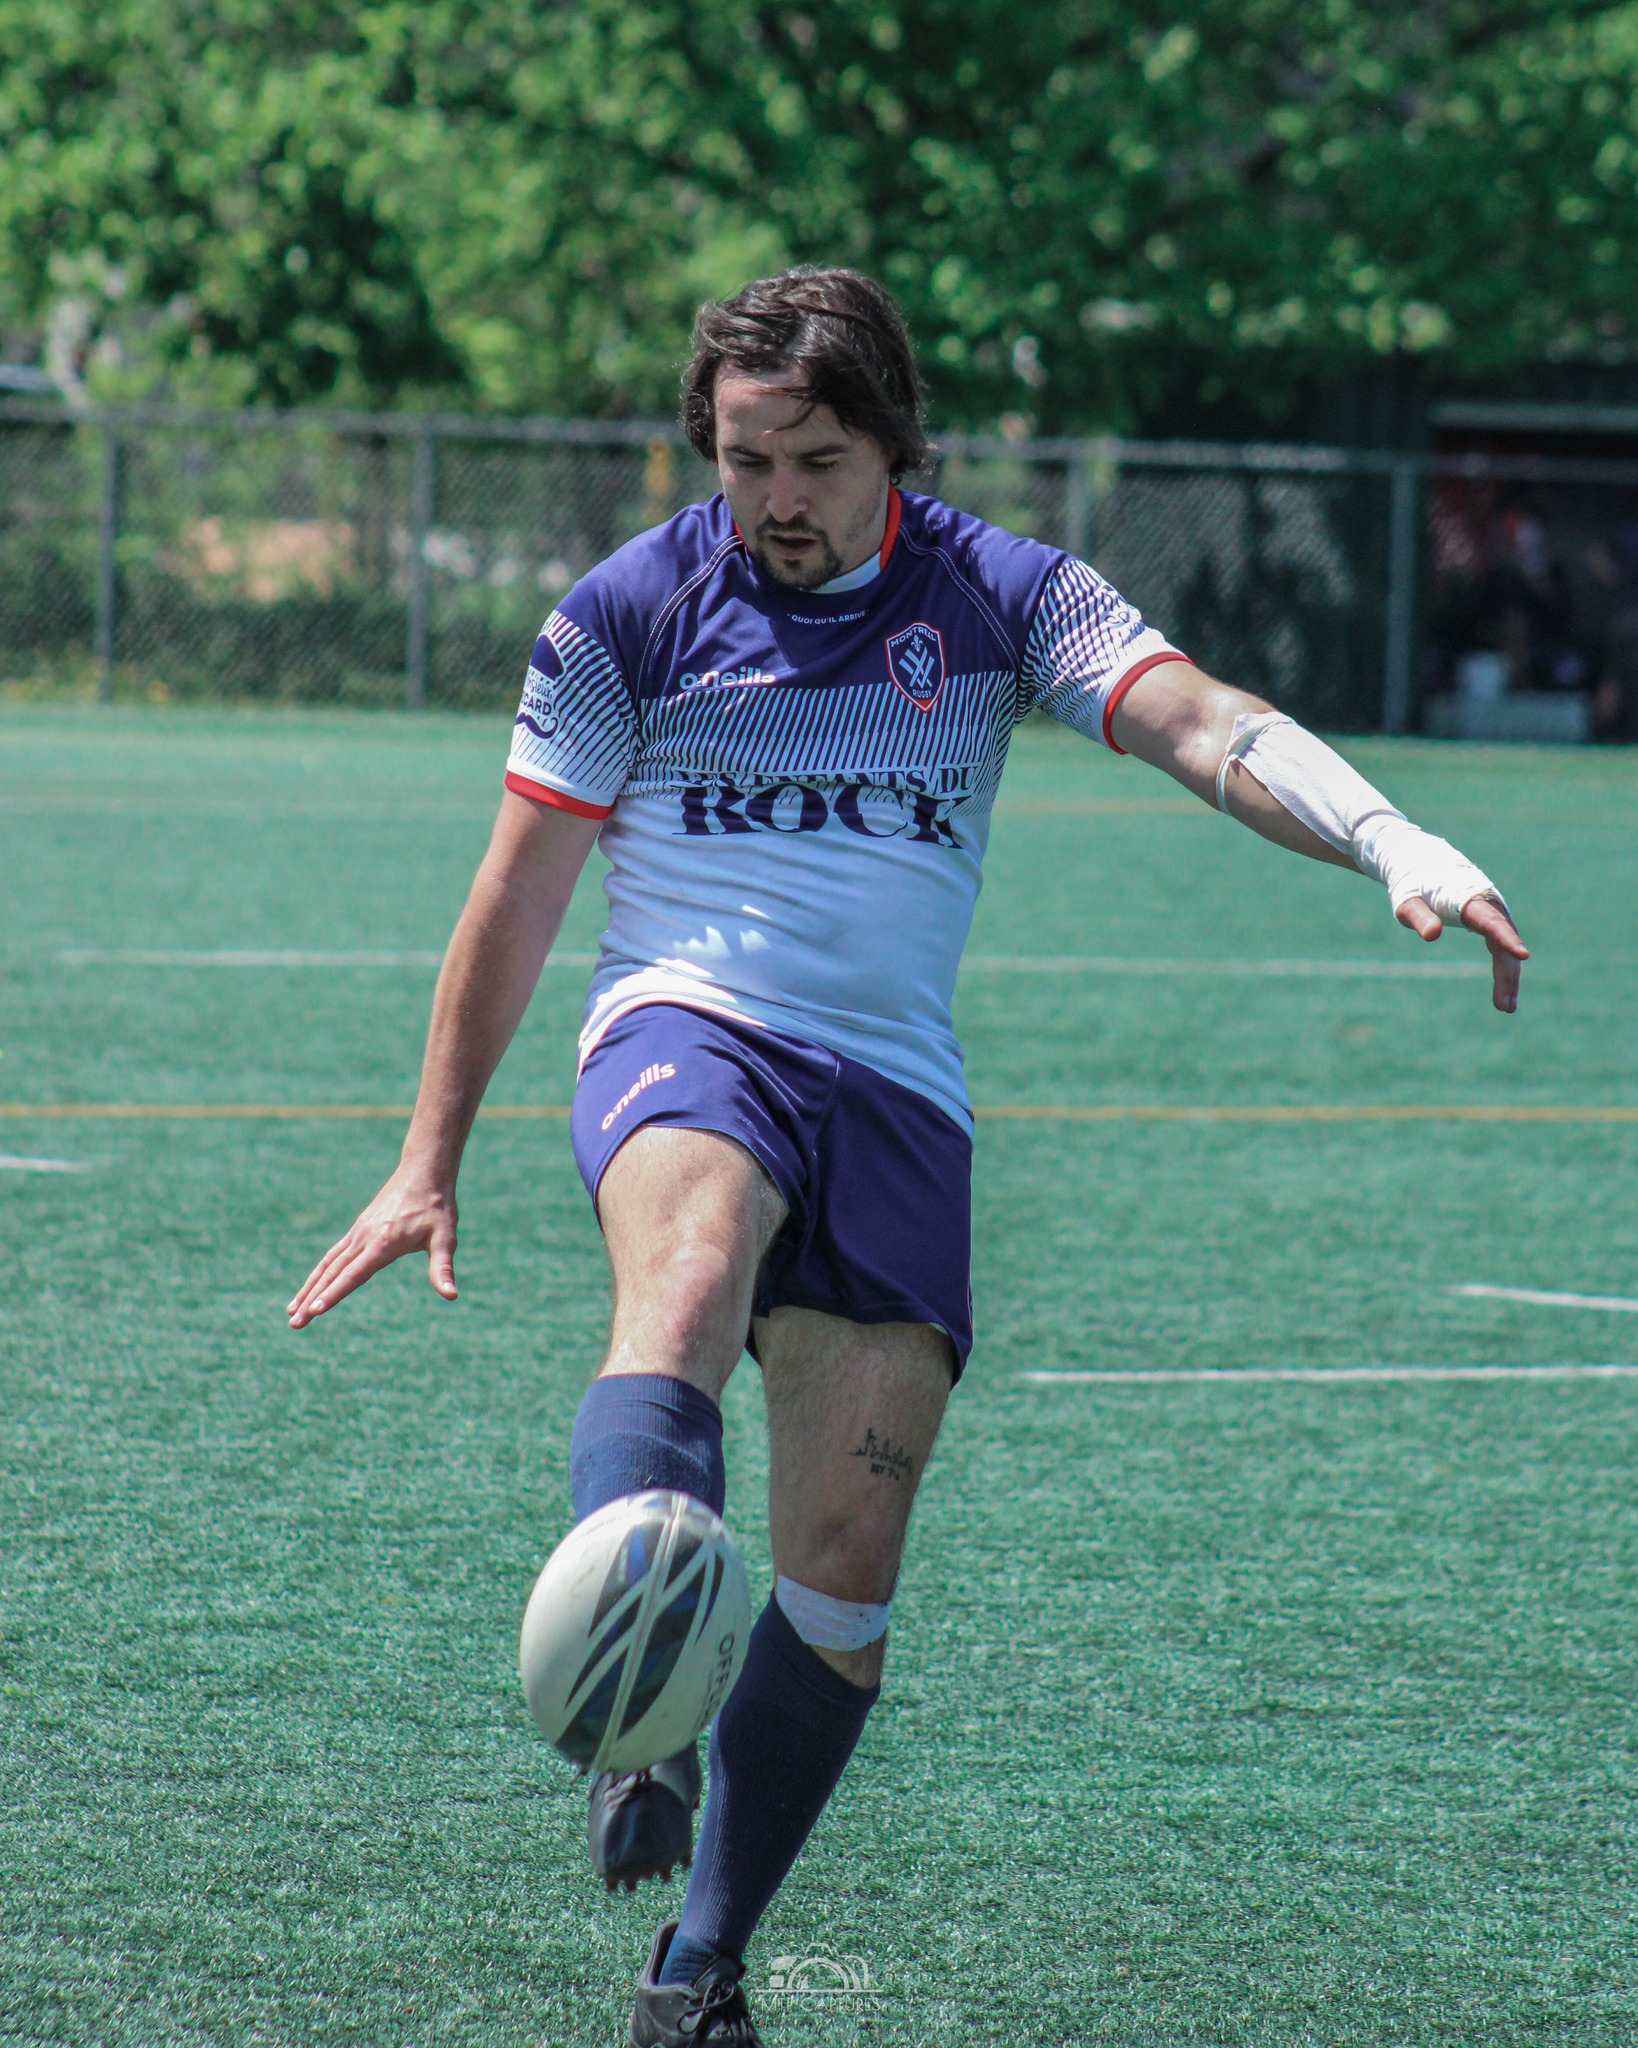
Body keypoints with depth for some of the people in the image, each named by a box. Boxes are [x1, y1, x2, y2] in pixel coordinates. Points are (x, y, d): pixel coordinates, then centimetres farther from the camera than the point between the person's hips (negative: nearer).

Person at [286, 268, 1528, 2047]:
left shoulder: (1000, 600, 6)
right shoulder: (629, 614, 5)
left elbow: (1204, 725, -10)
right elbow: (517, 897, 11)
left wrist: (1396, 845, -28)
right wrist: (428, 1165, 10)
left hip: (896, 1089, 2)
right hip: (686, 1030, -2)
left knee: (847, 1563, -7)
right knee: (688, 1275, -37)